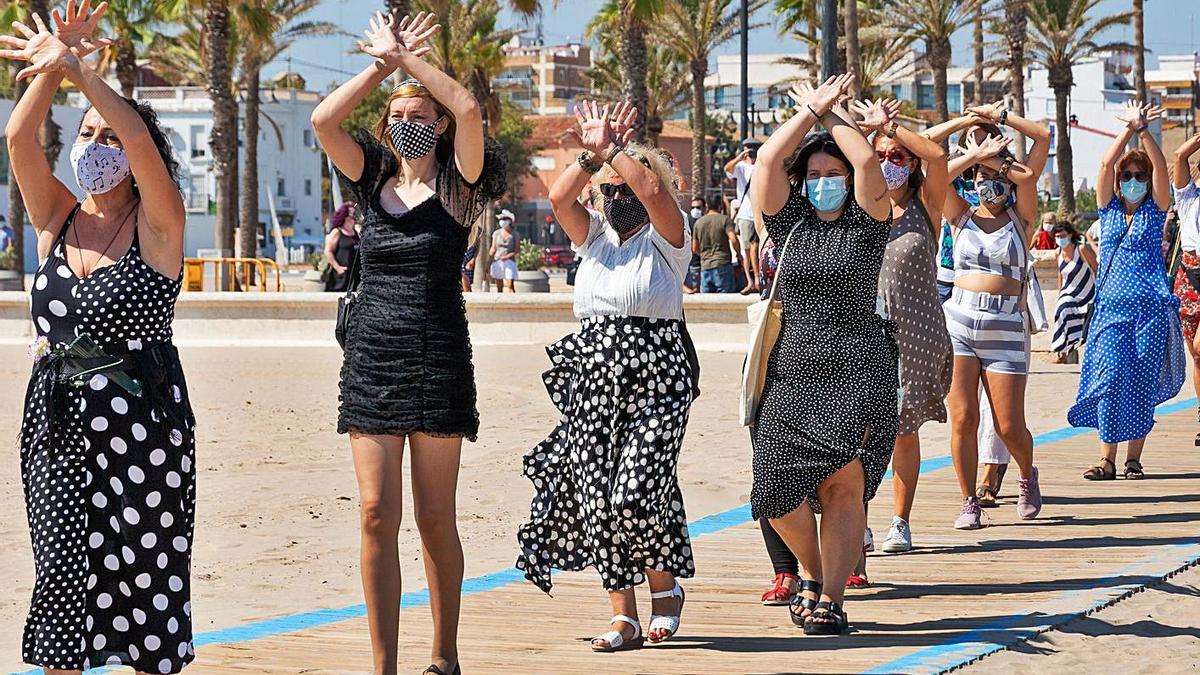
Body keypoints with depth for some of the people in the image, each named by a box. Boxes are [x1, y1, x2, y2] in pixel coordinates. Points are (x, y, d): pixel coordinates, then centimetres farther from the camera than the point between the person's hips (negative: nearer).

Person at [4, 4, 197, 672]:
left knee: (143, 579, 0)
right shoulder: (57, 219, 10)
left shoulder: (157, 226, -2)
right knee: (61, 578, 0)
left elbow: (138, 135, -18)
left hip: (141, 423, -4)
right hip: (56, 423, 4)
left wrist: (74, 68, -26)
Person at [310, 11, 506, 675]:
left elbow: (468, 110, -16)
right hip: (370, 358, 3)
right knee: (376, 514, -3)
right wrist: (384, 63, -1)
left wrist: (405, 58, -6)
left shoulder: (456, 186, 1)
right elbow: (323, 119, -3)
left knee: (435, 519, 1)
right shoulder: (373, 182, 11)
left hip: (438, 361, -3)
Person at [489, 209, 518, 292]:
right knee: (499, 288, 4)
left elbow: (517, 250, -1)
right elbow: (493, 249, 11)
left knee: (511, 285, -14)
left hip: (510, 262, -3)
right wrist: (490, 263, 1)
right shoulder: (496, 233, 8)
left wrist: (507, 256, -17)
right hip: (497, 262, 3)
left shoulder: (515, 235, 1)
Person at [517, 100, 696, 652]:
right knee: (596, 497, -1)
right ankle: (623, 616, 5)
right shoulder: (595, 236, 17)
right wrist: (591, 153, -5)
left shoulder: (665, 239, 2)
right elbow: (558, 197, 0)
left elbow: (652, 191, -17)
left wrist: (612, 149, -12)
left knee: (635, 493, -17)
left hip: (654, 376, -5)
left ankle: (665, 585, 10)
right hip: (594, 370, 6)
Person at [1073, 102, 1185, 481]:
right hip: (1112, 304, 1)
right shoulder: (1109, 208, 11)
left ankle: (1134, 458, 6)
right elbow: (1106, 164, -2)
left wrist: (1144, 131, -15)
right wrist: (1128, 130, -10)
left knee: (1141, 382, -1)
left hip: (1151, 306, -1)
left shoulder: (1155, 209, 8)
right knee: (1110, 376, -11)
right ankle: (1107, 459, -10)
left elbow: (1160, 167, -6)